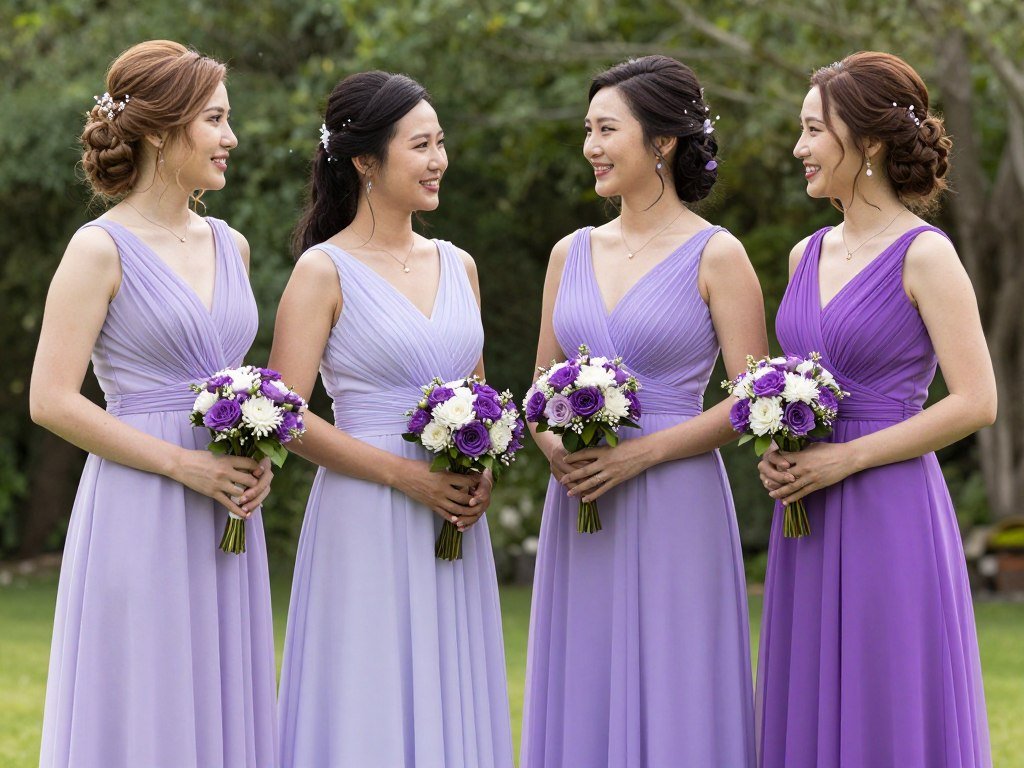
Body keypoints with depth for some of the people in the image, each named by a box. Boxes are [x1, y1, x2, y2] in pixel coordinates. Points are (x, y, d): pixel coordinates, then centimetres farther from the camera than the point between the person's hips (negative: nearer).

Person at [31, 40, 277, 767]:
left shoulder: (230, 246, 12)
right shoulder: (102, 250, -7)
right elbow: (52, 400, -12)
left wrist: (259, 459, 2)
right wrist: (183, 465, -15)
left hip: (225, 520, 6)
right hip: (139, 518, -6)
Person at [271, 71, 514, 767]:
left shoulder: (457, 266, 13)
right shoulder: (324, 271, -5)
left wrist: (483, 474, 0)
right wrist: (409, 476, -15)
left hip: (454, 527, 6)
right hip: (366, 526, -6)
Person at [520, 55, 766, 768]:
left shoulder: (716, 256, -4)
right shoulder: (573, 253, 12)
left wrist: (639, 453, -16)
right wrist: (554, 448, -4)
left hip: (673, 515, -5)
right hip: (578, 508, 5)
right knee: (582, 707, 6)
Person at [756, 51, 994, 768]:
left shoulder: (924, 256, -9)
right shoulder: (807, 255, 13)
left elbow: (976, 402, -14)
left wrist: (845, 458, -15)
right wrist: (777, 451, 2)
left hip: (891, 518, -7)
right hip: (810, 523, 7)